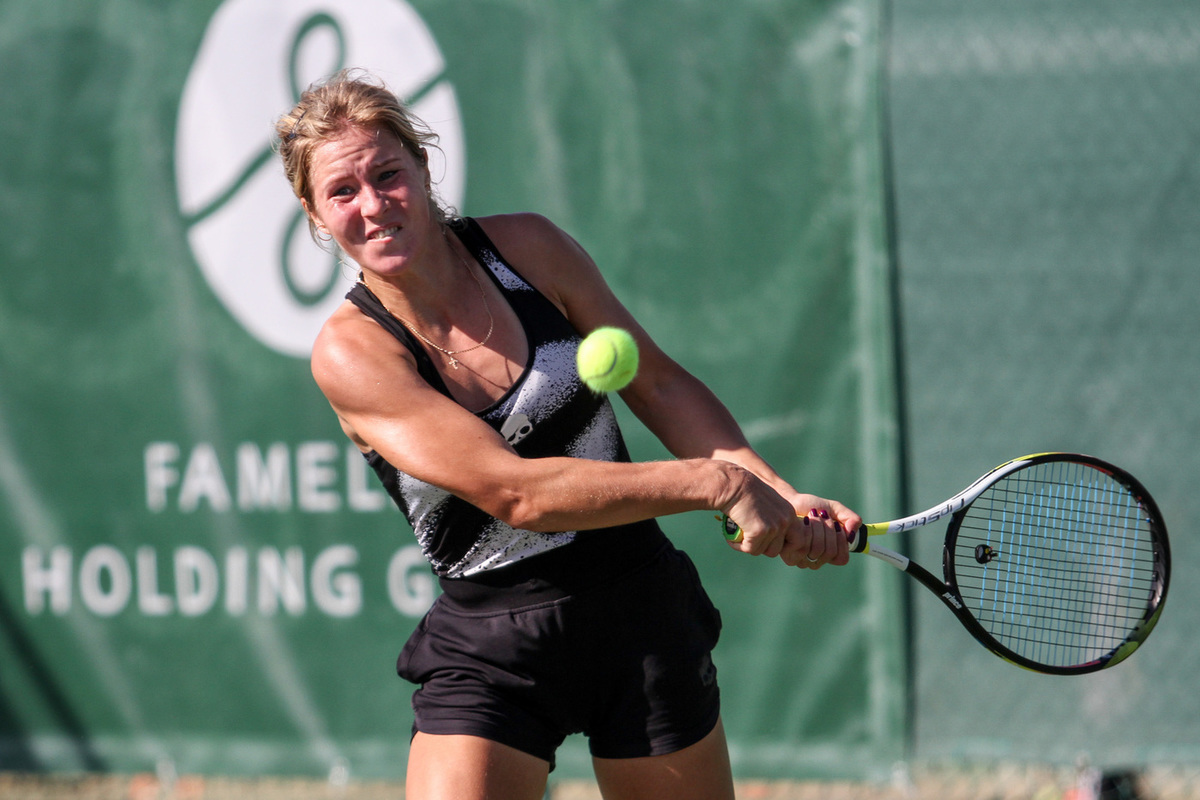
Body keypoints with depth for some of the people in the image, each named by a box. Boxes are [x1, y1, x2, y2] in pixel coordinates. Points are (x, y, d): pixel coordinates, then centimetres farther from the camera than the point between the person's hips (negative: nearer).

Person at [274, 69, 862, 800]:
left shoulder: (529, 248, -3)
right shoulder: (352, 351, -14)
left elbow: (661, 385, 6)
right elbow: (512, 491, -23)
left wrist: (781, 499, -10)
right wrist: (716, 480, -26)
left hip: (641, 616, 3)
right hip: (489, 651, -3)